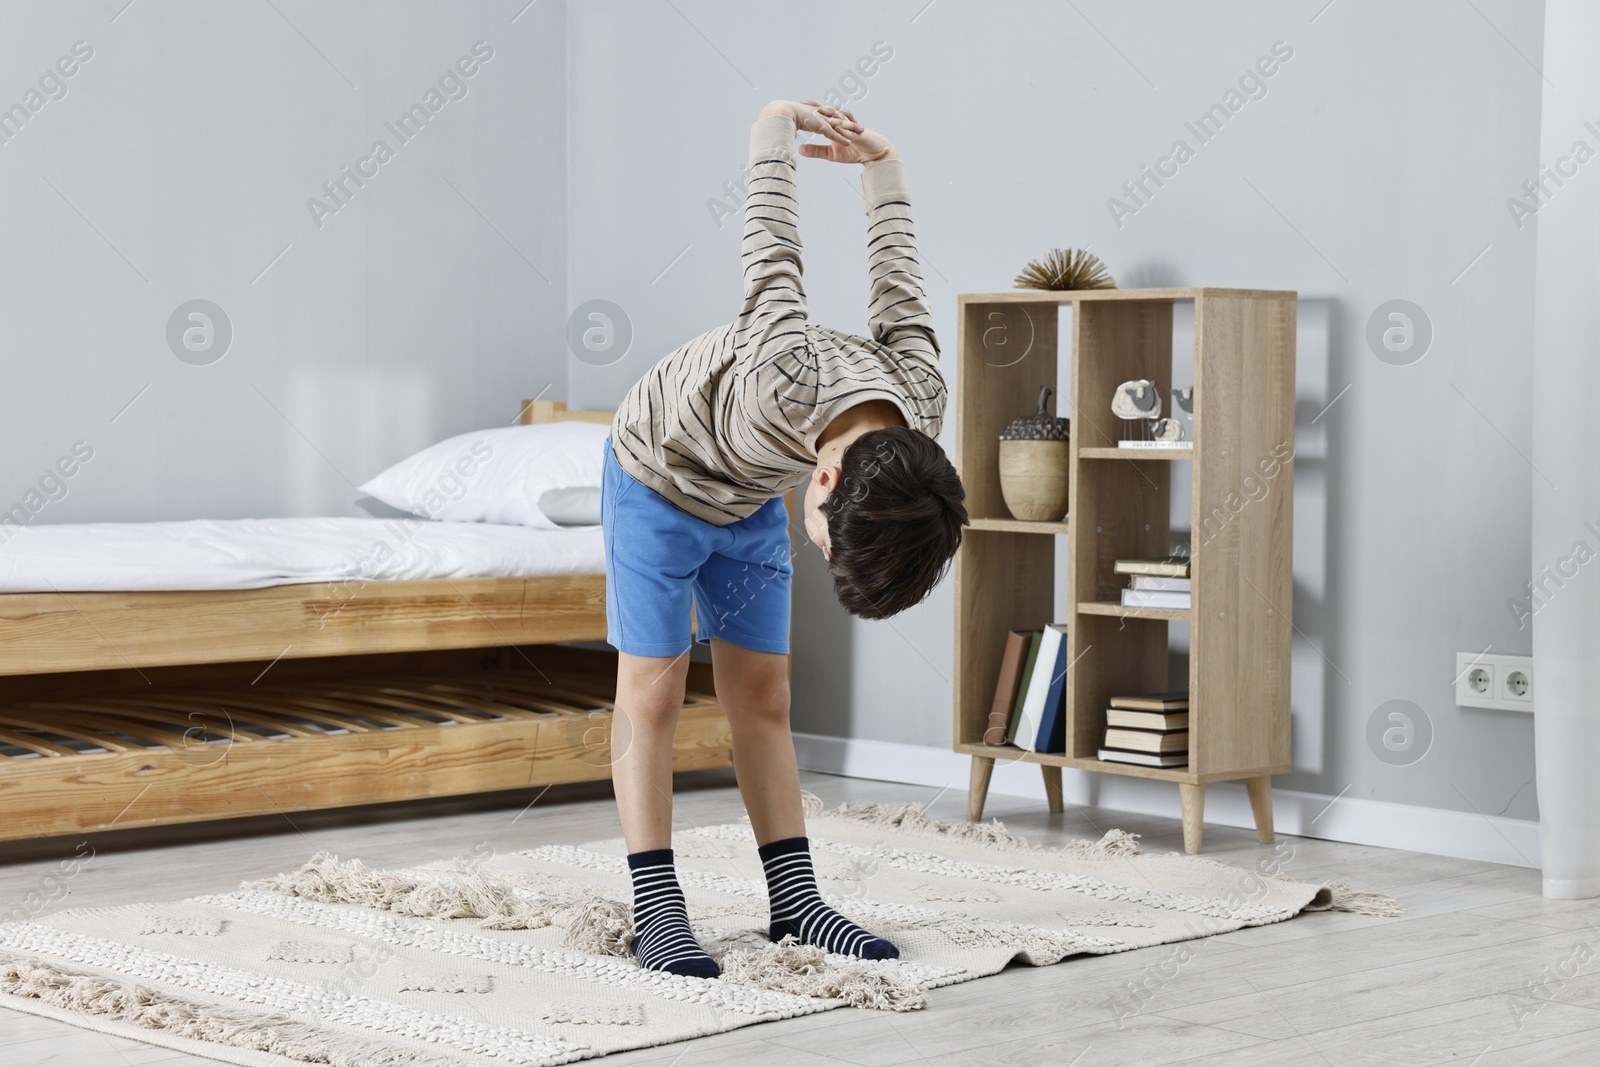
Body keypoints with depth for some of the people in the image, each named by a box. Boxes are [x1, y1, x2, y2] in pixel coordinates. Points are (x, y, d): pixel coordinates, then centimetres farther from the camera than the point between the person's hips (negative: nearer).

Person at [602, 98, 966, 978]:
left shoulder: (921, 411, -29)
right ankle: (656, 911, -7)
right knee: (651, 692, -6)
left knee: (762, 697, 3)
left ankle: (794, 901, 5)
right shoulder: (782, 385, -46)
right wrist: (780, 127, -13)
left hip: (747, 504, 5)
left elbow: (897, 284, -12)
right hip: (656, 483, -5)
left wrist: (877, 161, 4)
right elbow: (770, 245, -31)